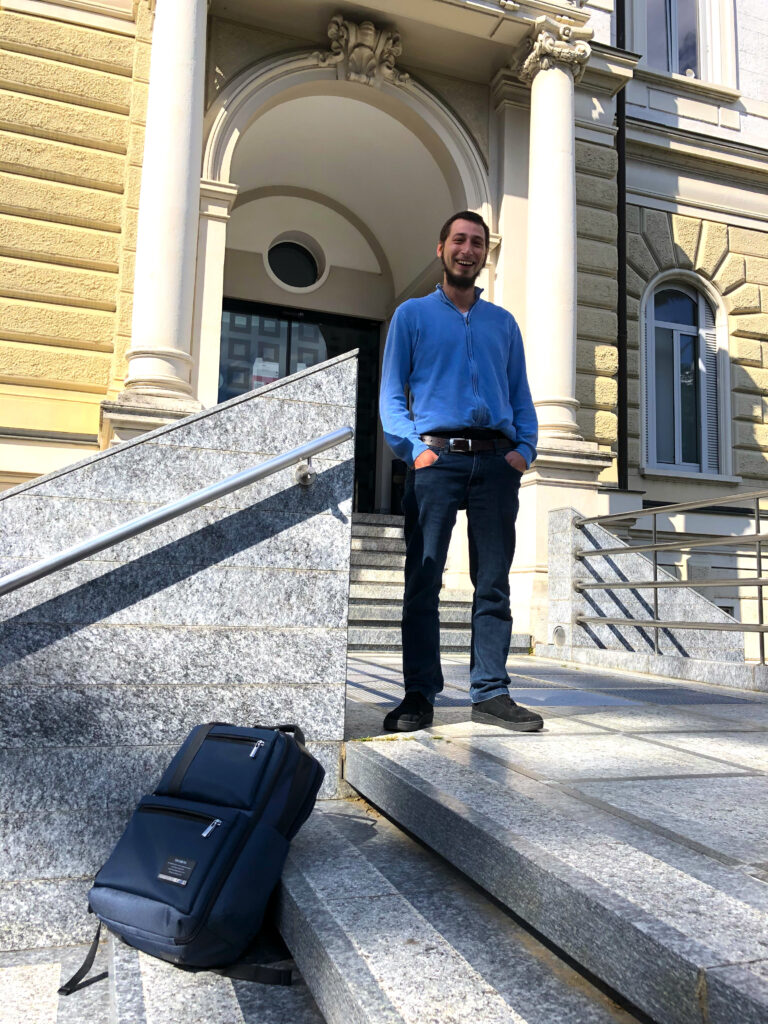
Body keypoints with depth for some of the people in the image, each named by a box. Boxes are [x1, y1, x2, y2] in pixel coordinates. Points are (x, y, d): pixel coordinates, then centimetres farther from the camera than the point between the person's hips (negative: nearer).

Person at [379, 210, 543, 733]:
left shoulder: (504, 322, 22)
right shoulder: (412, 314, 14)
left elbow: (521, 396, 18)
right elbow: (391, 393, 6)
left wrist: (524, 449, 0)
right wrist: (412, 449, -9)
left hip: (496, 460, 3)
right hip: (437, 457, -2)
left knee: (493, 583, 1)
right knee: (423, 579, -4)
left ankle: (491, 693, 7)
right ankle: (419, 696, 1)